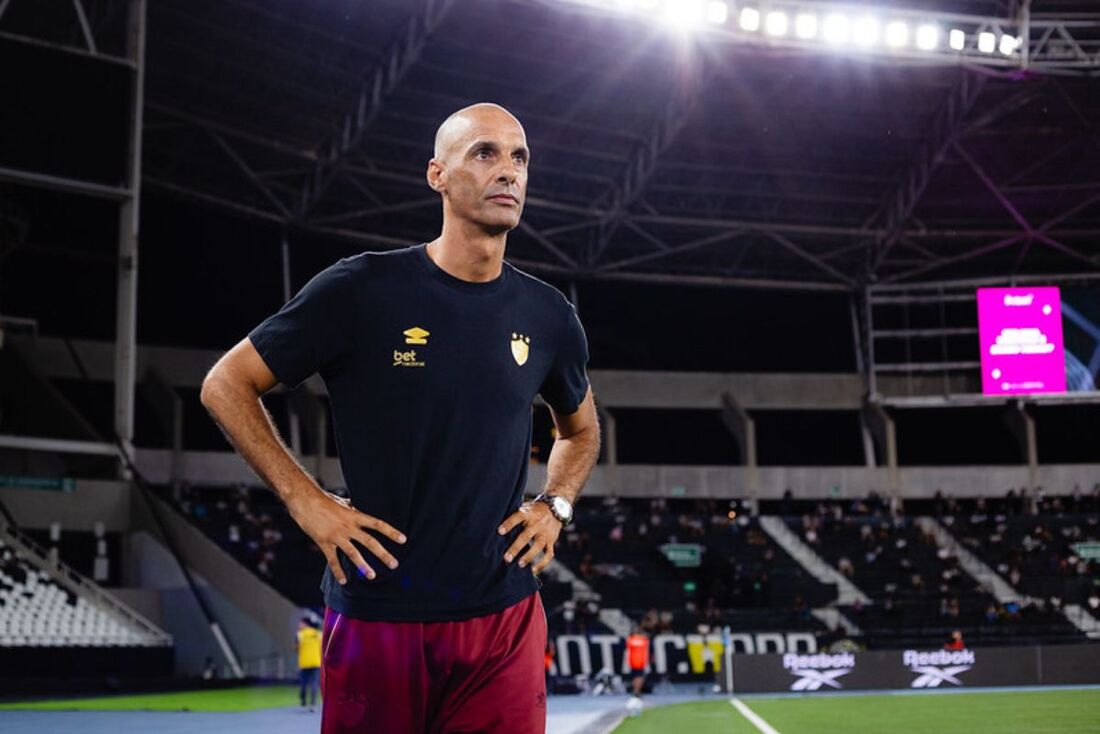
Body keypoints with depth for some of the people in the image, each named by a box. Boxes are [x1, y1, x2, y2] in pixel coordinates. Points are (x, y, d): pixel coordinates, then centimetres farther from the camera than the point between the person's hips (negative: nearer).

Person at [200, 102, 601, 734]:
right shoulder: (362, 289, -7)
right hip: (375, 618, -3)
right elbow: (226, 385, 0)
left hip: (505, 621, 3)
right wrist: (306, 501, -8)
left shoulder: (548, 316, 6)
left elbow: (581, 429, 26)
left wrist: (555, 507, 7)